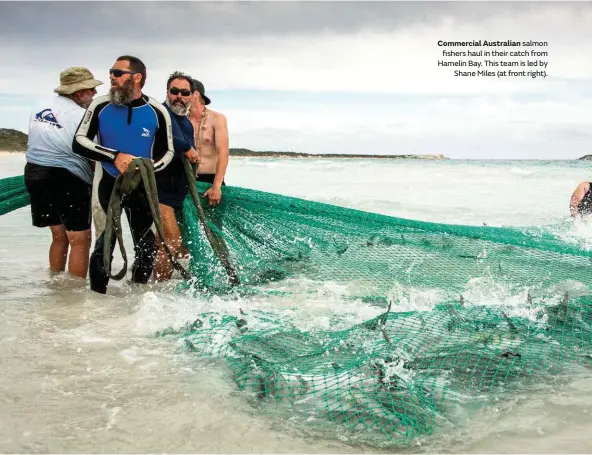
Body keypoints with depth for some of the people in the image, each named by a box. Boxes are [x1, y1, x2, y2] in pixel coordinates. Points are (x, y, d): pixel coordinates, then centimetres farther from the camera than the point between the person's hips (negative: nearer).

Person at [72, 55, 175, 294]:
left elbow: (167, 152, 0)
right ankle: (97, 293, -1)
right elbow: (79, 142, -11)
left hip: (142, 186, 1)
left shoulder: (158, 112, -9)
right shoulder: (101, 105, -9)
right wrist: (115, 156, -24)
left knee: (145, 246, 6)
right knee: (106, 238, -12)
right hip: (109, 183, -1)